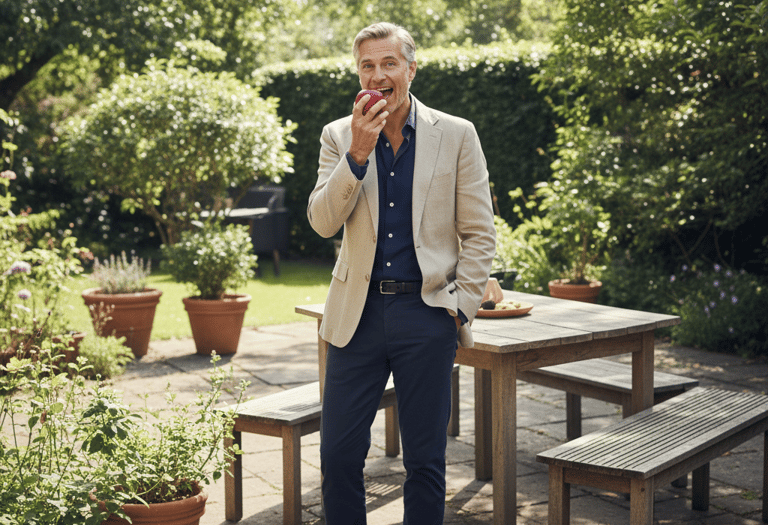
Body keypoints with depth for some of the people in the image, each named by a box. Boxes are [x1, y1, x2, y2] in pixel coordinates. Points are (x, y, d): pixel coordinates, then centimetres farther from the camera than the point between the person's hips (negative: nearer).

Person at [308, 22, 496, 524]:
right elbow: (322, 222, -5)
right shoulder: (339, 136, 5)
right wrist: (358, 153, -17)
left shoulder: (456, 135, 1)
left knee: (426, 461, 7)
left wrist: (460, 309, -4)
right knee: (339, 456, 5)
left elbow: (480, 234, 3)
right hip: (359, 312, 2)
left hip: (426, 313, -1)